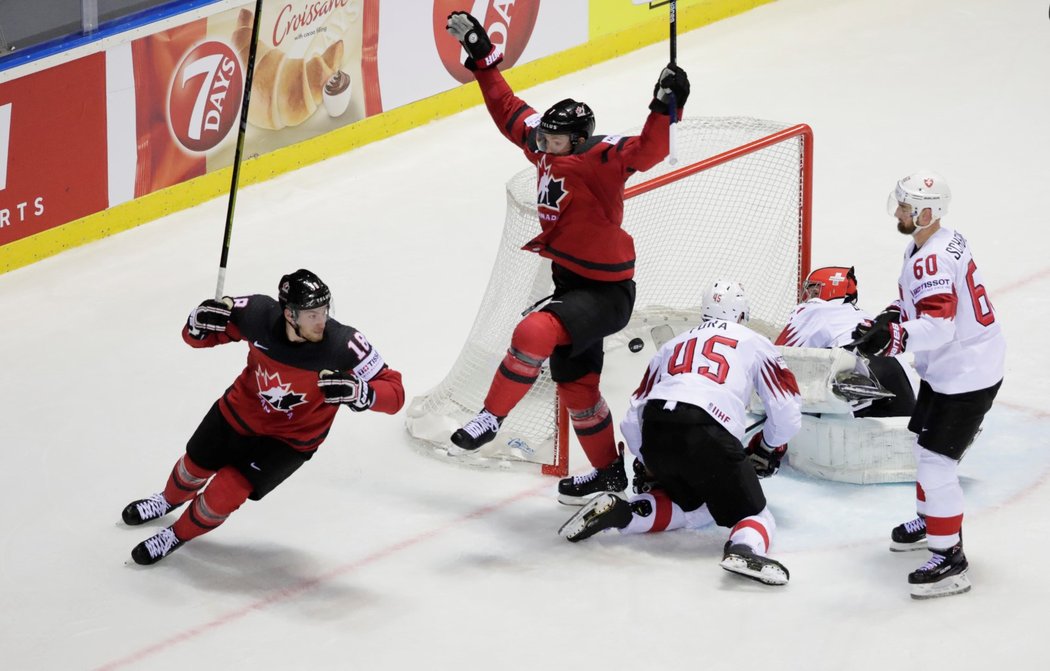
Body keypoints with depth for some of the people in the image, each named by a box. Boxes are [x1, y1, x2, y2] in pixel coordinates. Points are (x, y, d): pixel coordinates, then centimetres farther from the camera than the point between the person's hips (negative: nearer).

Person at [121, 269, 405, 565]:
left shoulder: (344, 346, -35)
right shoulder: (258, 313, -28)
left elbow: (394, 393, -28)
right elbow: (194, 337, -12)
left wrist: (358, 392, -47)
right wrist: (201, 321, -35)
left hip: (290, 437, -3)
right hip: (241, 409, 3)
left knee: (224, 494, -9)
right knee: (195, 466, 23)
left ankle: (178, 535, 23)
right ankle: (170, 500, 60)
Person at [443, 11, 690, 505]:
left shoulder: (601, 159, -21)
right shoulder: (545, 147, 1)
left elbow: (647, 151, -36)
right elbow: (510, 112, 13)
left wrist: (665, 107, -51)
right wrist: (482, 56, 11)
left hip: (606, 291, -9)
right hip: (570, 283, 9)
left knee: (535, 334, -30)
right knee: (574, 381, 17)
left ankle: (492, 416, -15)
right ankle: (608, 472, 32)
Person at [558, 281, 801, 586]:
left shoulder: (673, 345, 33)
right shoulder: (754, 343, 22)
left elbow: (633, 418, 30)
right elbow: (786, 412, 17)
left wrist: (648, 465, 44)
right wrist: (769, 449, 37)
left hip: (653, 434, 5)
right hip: (707, 433, -5)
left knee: (693, 506, 27)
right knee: (754, 515, 3)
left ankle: (619, 511, 4)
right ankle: (743, 549, -32)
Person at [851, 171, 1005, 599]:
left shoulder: (932, 261, -27)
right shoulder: (942, 240, 6)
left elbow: (938, 326, -39)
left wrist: (892, 337, -50)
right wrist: (893, 316, 5)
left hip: (967, 376, -11)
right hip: (947, 369, 11)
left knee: (936, 463, -12)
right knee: (925, 444, 26)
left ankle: (950, 561, -7)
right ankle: (929, 523, 45)